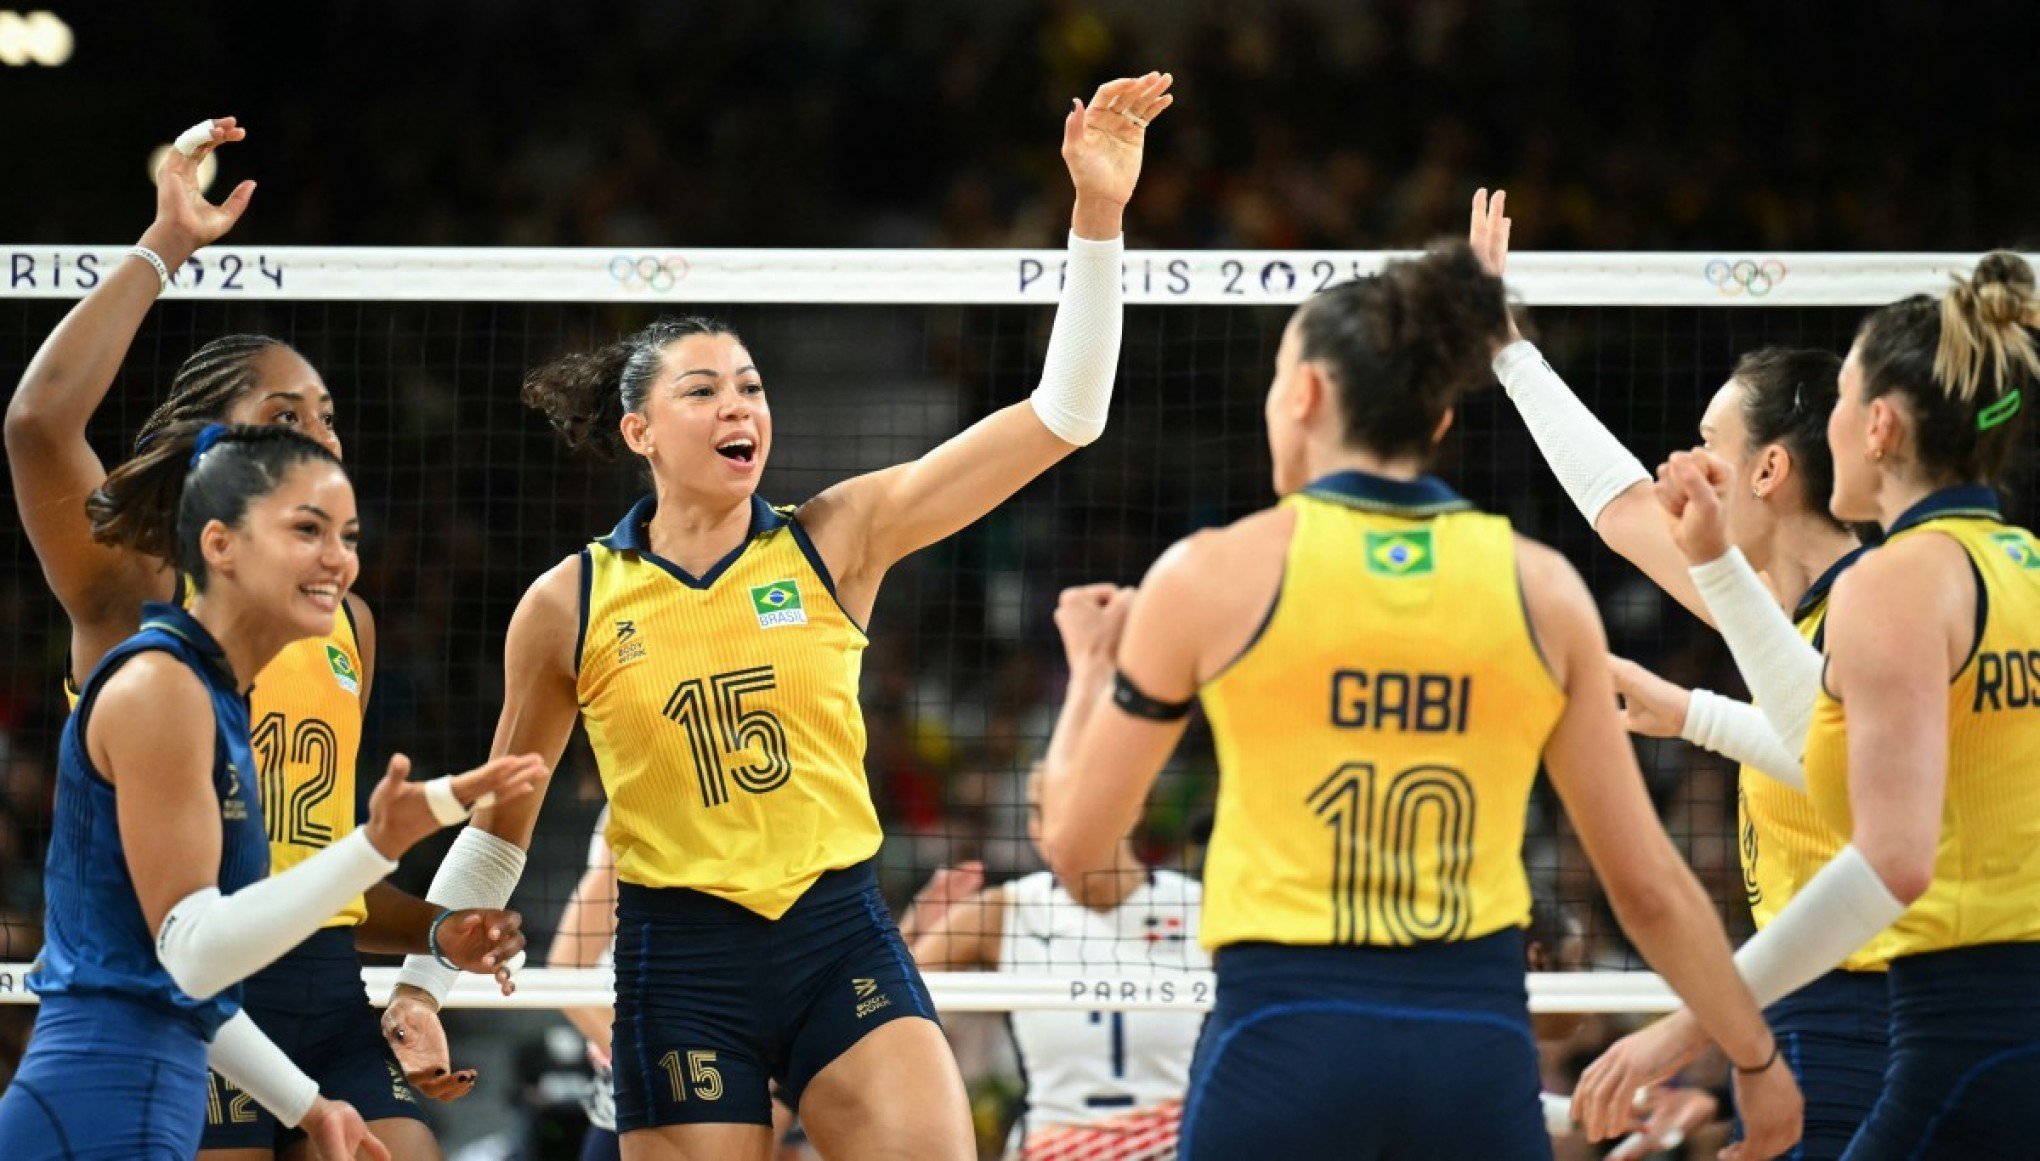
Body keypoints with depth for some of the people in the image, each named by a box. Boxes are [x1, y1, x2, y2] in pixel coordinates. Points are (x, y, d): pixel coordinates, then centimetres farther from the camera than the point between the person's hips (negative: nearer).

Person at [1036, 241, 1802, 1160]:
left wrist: (1095, 666, 26)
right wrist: (1757, 1059, 21)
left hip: (1283, 1047, -2)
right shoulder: (1542, 589, 6)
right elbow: (1647, 885, 9)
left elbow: (1074, 843, 8)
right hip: (1479, 1053, 2)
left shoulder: (1215, 576, 0)